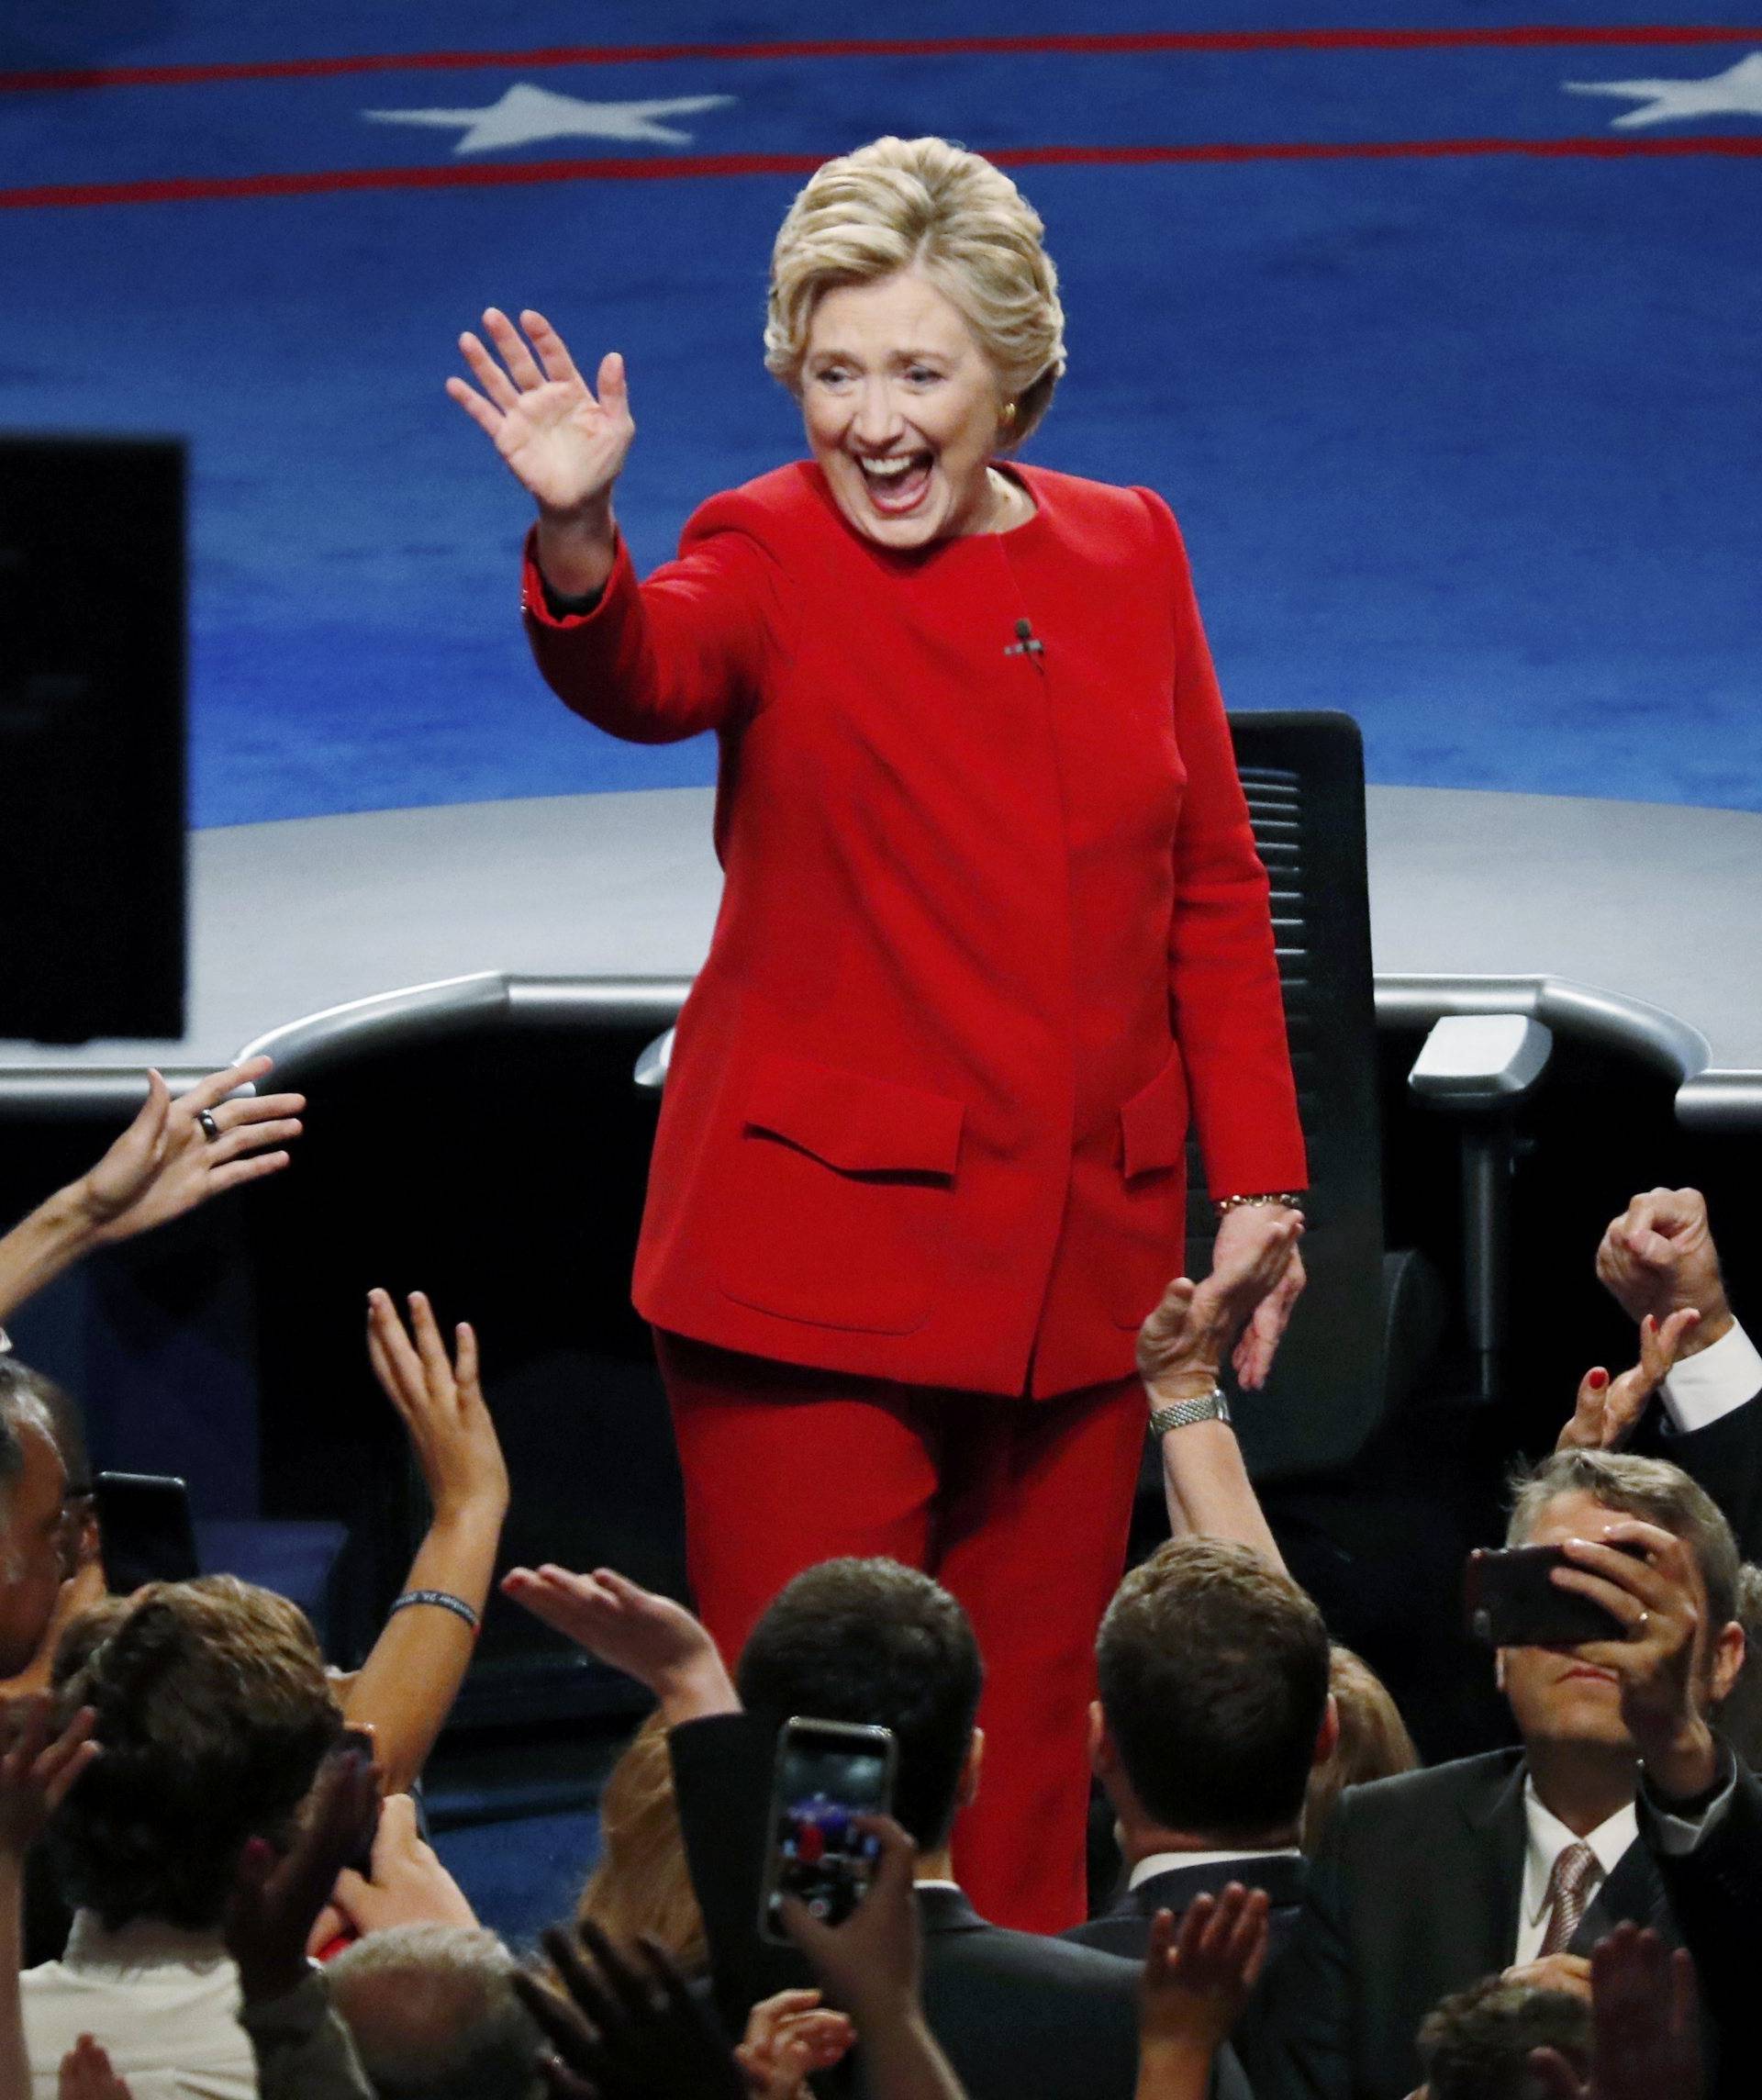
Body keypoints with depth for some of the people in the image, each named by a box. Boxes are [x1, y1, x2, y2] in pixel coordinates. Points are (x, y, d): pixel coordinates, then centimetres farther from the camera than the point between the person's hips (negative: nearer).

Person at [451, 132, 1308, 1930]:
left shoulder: (1125, 552, 8)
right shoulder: (770, 555, -5)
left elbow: (1212, 889, 13)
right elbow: (642, 676, -28)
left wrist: (1257, 1182, 8)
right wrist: (577, 544, -50)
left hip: (1081, 1252, 4)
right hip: (820, 1255, -4)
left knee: (1031, 1740, 10)